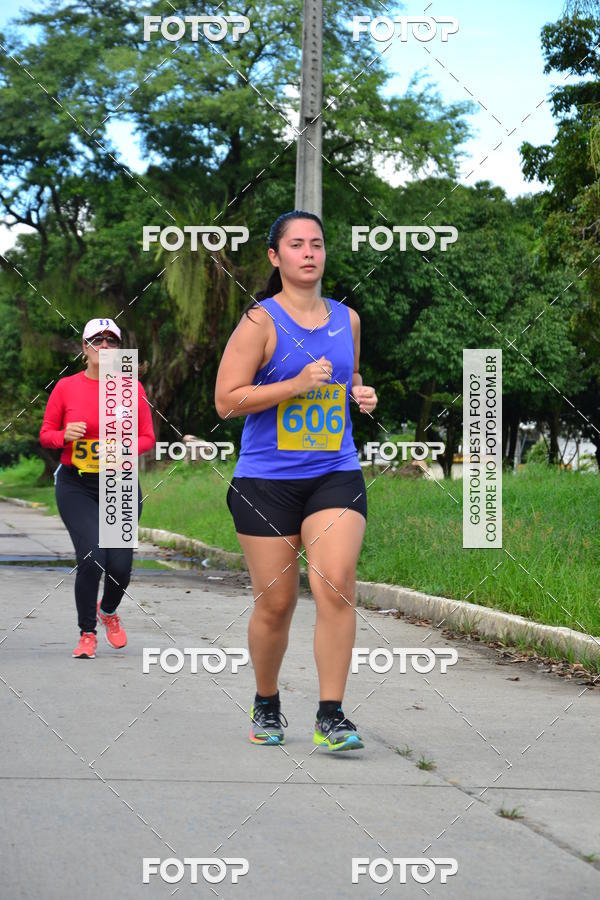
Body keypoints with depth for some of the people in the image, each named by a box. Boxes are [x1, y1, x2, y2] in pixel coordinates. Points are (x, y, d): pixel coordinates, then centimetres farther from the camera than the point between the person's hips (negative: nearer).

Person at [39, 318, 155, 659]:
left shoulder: (132, 388, 2)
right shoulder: (66, 387, 0)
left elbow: (147, 438, 6)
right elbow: (46, 434, 6)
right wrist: (65, 436, -16)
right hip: (76, 486, -1)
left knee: (120, 564, -3)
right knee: (91, 558, -16)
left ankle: (109, 611, 33)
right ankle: (87, 633, 4)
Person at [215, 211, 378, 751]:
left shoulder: (347, 319, 11)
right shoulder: (260, 321, -4)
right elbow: (226, 401, -9)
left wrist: (360, 393, 6)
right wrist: (297, 384, -17)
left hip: (336, 474, 3)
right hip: (266, 480, -3)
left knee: (335, 584, -17)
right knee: (275, 603, 3)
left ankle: (331, 716, -12)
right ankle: (266, 704, 28)